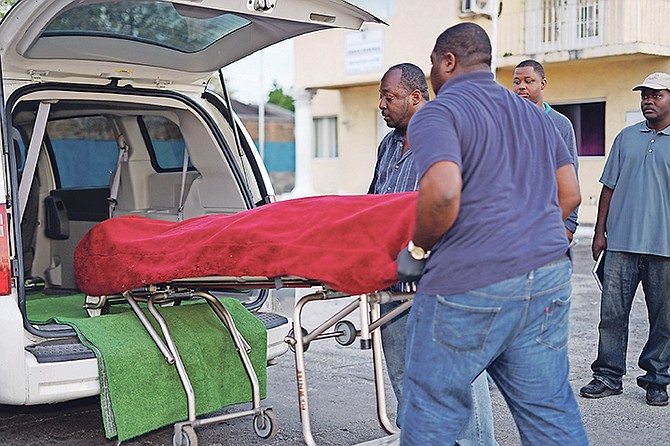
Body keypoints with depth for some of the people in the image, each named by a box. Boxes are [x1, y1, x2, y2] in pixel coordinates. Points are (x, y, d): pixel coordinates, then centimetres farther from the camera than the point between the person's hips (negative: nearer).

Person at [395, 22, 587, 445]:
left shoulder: (437, 114, -5)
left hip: (470, 287, -7)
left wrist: (418, 249, -7)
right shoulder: (534, 114, 19)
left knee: (433, 410, 8)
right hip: (549, 278, 7)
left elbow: (442, 192, -22)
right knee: (551, 410, 12)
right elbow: (569, 194, 18)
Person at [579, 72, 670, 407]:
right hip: (621, 242, 2)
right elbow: (609, 187, 13)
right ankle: (608, 376, 13)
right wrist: (600, 231, 6)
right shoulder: (626, 138, 12)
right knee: (612, 312, 2)